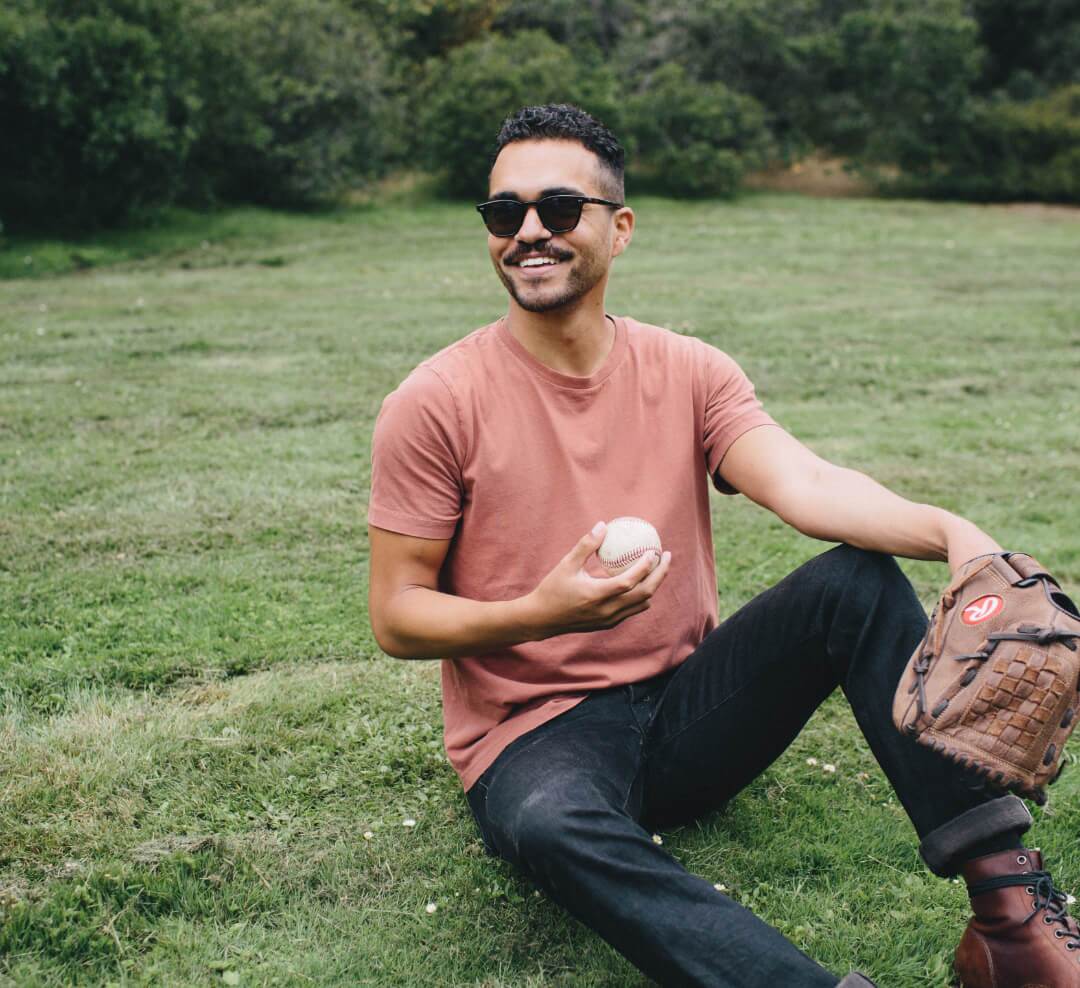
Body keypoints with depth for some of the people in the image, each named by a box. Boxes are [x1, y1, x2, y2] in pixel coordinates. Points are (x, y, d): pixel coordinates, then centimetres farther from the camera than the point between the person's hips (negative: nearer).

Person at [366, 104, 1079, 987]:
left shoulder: (690, 374, 1)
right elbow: (395, 618, -7)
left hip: (687, 706, 4)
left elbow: (805, 485, -17)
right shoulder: (437, 403, -8)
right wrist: (542, 613, -25)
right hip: (533, 736, -3)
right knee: (551, 823, -39)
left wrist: (949, 531, -37)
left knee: (859, 578, -18)